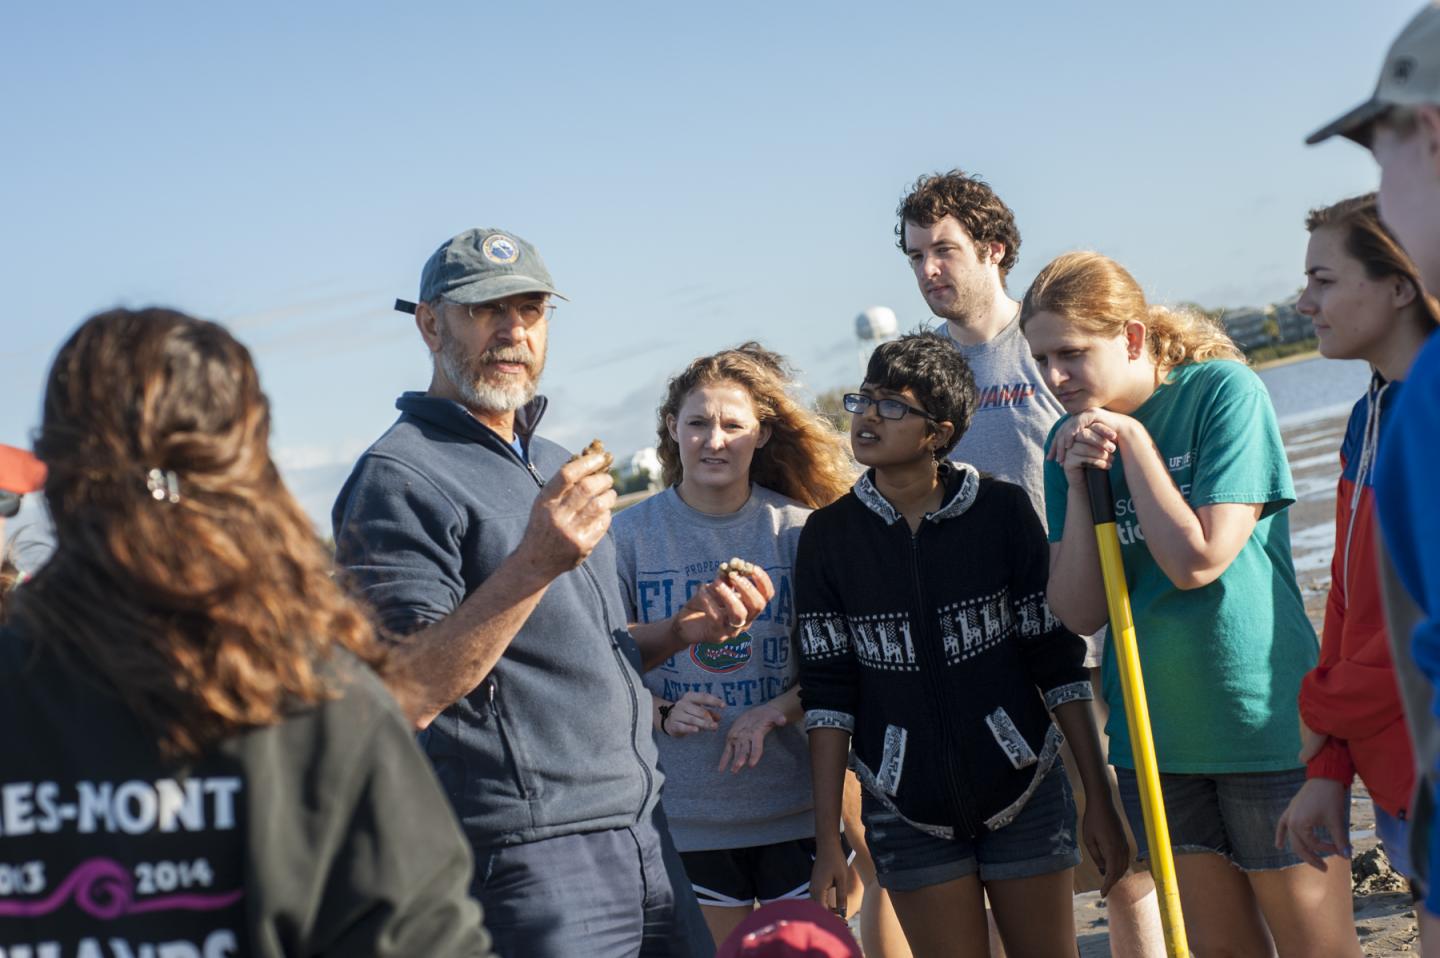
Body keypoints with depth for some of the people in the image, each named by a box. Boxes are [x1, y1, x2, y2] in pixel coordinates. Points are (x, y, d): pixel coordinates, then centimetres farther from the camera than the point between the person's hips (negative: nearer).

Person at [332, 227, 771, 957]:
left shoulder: (551, 464, 17)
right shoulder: (398, 478, -12)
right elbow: (404, 697, -22)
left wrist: (683, 629, 6)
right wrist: (532, 565, -29)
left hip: (644, 837, 9)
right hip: (531, 862, -8)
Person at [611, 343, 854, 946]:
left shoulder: (798, 530, -1)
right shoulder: (630, 534, 0)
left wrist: (776, 711, -15)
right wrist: (662, 713, -14)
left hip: (796, 808, 0)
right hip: (688, 814, 0)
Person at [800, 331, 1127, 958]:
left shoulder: (1002, 511, -5)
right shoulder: (828, 536, -1)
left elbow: (1058, 662, -1)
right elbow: (828, 694, -1)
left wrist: (1100, 800, -2)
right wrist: (827, 839, -5)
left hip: (1023, 792, 0)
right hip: (907, 812, 1)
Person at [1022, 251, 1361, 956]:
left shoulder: (1223, 390, -11)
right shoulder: (1071, 441, 4)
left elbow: (1197, 561, -19)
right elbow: (1078, 613, -2)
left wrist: (1131, 439, -15)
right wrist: (1079, 483, -12)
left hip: (1264, 723, -5)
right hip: (1155, 737, 5)